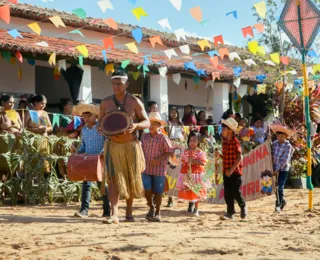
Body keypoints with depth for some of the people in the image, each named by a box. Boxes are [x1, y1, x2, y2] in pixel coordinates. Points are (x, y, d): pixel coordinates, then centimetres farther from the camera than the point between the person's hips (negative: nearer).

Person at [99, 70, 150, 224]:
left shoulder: (135, 102, -2)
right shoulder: (105, 103, 4)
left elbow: (147, 122, 0)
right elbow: (101, 122, 13)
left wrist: (136, 125, -22)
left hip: (131, 146, 0)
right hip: (113, 146, 0)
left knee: (131, 180, 9)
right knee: (113, 179, -11)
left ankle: (129, 212, 26)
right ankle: (114, 215, -17)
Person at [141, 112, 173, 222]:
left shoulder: (163, 138, -6)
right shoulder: (145, 137, 8)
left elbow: (169, 152, -6)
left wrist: (158, 159, -17)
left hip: (159, 169, -3)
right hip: (146, 169, 3)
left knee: (157, 192, 3)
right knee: (147, 190, -4)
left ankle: (157, 213, 17)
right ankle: (151, 208, 22)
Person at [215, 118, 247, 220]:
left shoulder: (235, 142, -12)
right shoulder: (224, 142, 10)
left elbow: (239, 158, -17)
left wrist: (232, 169, -22)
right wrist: (219, 155, -5)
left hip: (235, 171, -7)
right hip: (226, 172, 7)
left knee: (235, 192, -4)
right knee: (227, 193, 4)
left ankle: (243, 207, 20)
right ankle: (230, 213, 9)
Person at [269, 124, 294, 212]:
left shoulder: (288, 146, -10)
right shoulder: (274, 144, 3)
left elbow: (285, 159, -15)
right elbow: (271, 155, 6)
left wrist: (277, 169, -19)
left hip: (283, 169, -4)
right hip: (275, 169, 4)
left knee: (280, 187, -5)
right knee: (275, 186, 8)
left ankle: (278, 204, 5)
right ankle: (282, 201, 29)